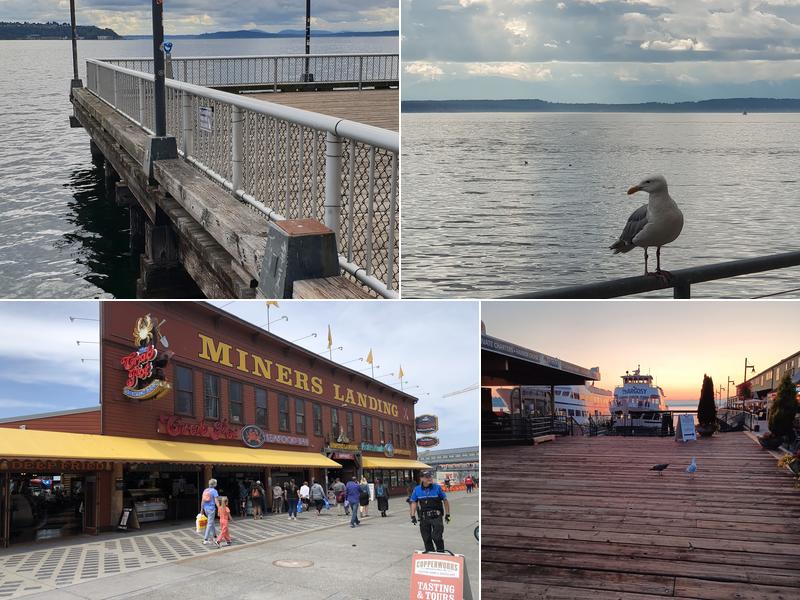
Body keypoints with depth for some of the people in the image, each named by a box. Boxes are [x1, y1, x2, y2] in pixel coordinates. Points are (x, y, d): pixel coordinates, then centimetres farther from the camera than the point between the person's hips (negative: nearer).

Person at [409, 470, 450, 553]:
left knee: (437, 537, -10)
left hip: (436, 516, -3)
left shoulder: (437, 488, -4)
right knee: (426, 538, 9)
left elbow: (445, 501, 2)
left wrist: (447, 514, 2)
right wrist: (413, 516, 1)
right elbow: (414, 502, 9)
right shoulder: (417, 490, 3)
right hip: (424, 517, 3)